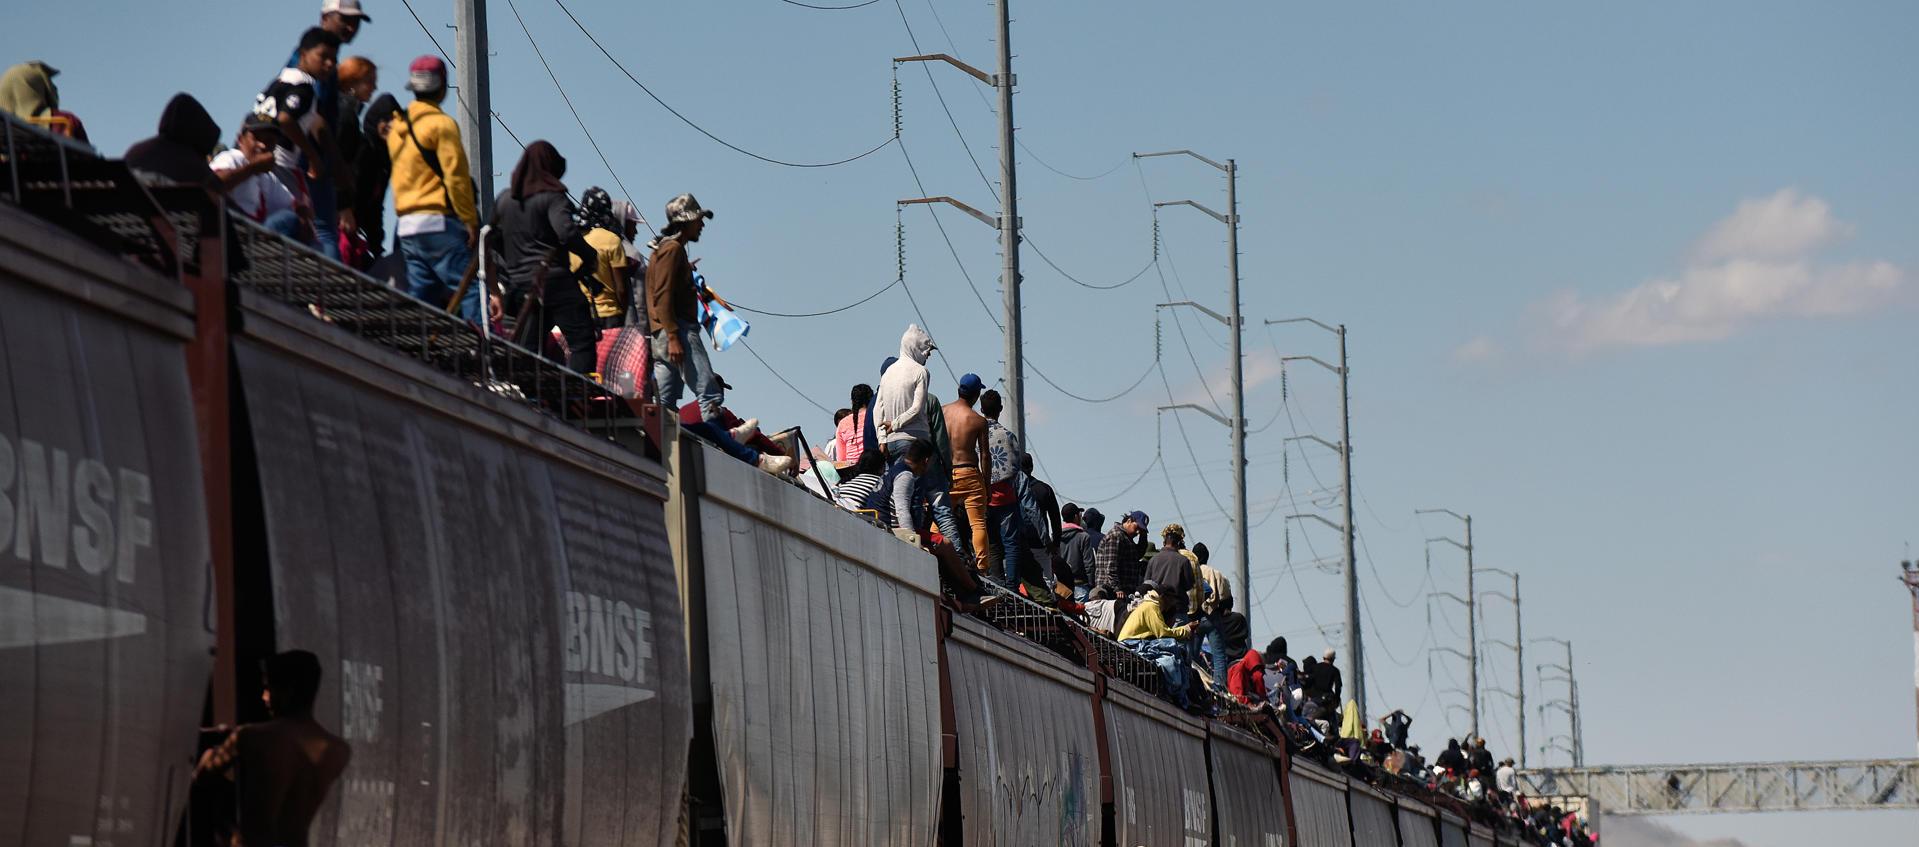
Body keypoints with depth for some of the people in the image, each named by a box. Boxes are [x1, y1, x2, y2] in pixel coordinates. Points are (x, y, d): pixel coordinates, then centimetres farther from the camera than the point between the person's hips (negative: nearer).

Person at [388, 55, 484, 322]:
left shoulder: (397, 127, 16)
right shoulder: (441, 124, -8)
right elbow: (455, 176, -13)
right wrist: (470, 220, -11)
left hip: (405, 225, 8)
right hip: (438, 223, -8)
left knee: (421, 294, 9)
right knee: (471, 290, -11)